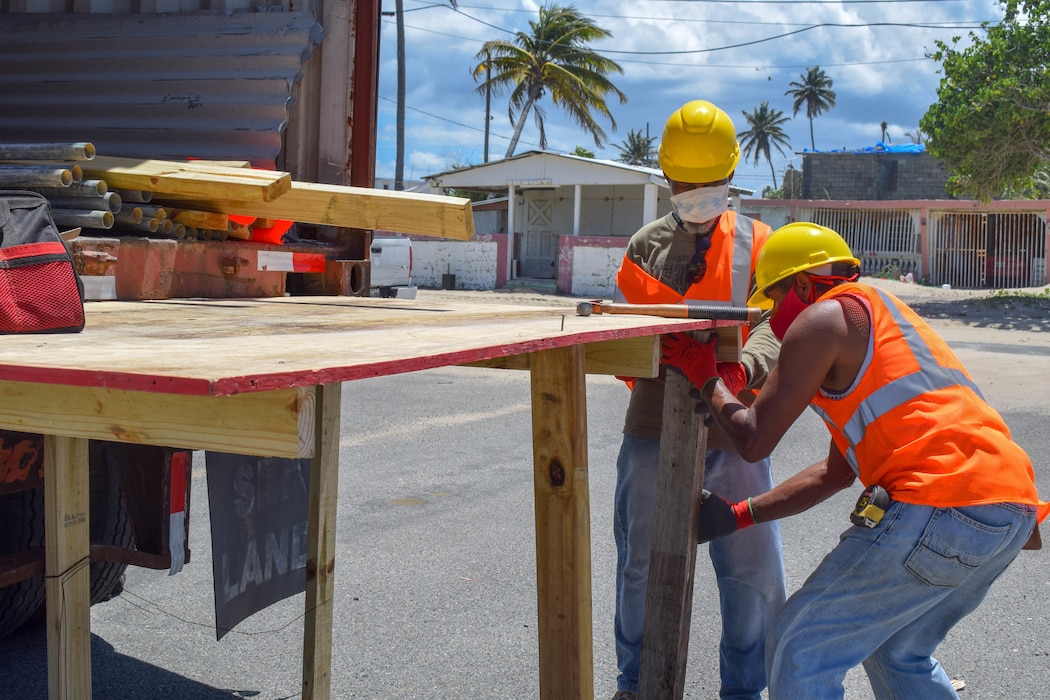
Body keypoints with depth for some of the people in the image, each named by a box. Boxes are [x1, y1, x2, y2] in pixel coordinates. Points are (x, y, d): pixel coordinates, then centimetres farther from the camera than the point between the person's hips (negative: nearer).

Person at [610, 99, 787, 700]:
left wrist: (744, 367, -29)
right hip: (656, 428, 0)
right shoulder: (646, 247, 11)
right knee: (643, 565, 9)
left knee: (755, 571, 4)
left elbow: (775, 321, -8)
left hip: (734, 430, 0)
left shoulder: (757, 243, 7)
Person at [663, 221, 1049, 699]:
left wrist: (706, 377, 19)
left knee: (799, 654, 1)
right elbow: (837, 472, 32)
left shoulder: (826, 316, 2)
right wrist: (740, 515, 30)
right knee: (899, 655, 29)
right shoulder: (881, 321, 31)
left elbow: (753, 440, 1)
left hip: (942, 505, -10)